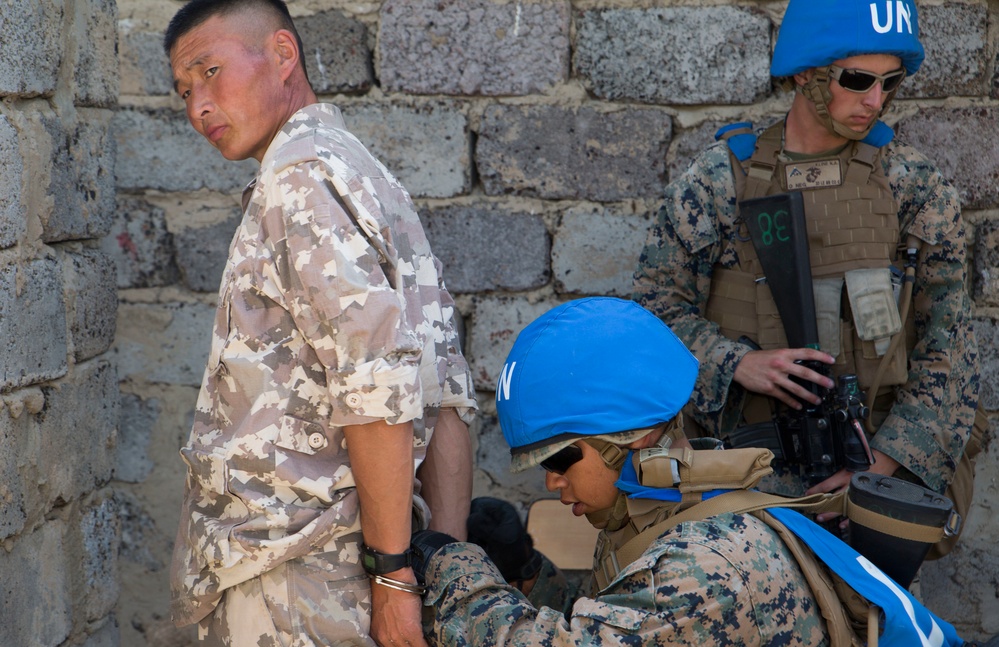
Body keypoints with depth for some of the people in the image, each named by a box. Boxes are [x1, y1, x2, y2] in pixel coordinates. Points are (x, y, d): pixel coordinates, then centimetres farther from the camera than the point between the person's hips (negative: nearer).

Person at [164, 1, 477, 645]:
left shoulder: (302, 176, -10)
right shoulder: (372, 179, 19)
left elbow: (378, 388, -21)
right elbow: (447, 397, 13)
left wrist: (394, 570, -17)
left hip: (288, 576, -9)